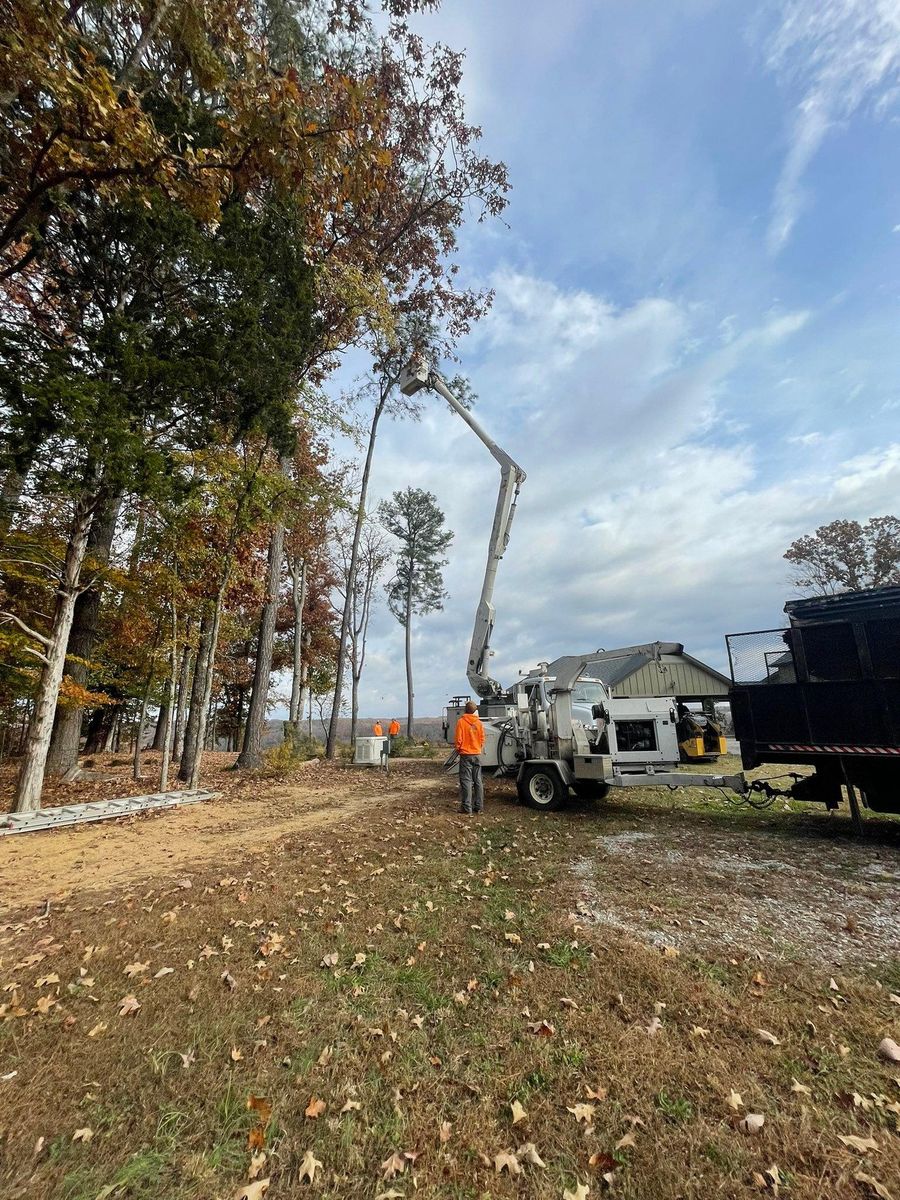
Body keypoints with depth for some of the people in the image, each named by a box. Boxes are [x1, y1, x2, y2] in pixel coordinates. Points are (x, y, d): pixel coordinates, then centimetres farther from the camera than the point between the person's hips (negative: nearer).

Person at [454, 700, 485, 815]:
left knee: (466, 781, 0)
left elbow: (458, 739, -10)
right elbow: (482, 739, 5)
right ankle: (479, 806, 15)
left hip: (465, 754, -4)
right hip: (477, 754, 4)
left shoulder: (461, 721, -10)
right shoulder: (479, 722, 1)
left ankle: (466, 807, 0)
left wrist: (458, 749, 7)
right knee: (478, 781, 10)